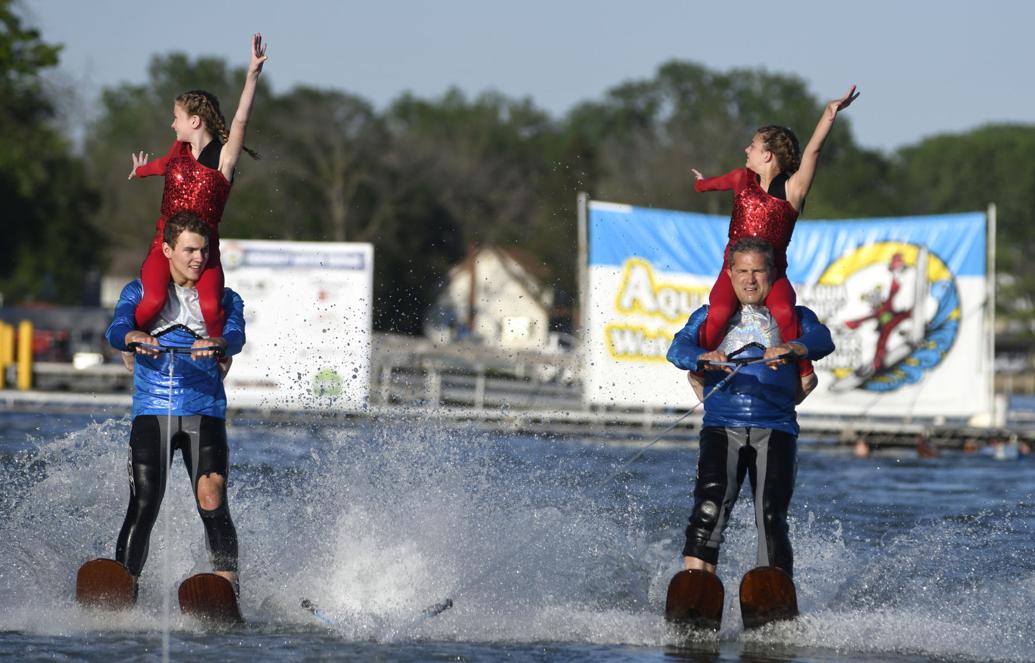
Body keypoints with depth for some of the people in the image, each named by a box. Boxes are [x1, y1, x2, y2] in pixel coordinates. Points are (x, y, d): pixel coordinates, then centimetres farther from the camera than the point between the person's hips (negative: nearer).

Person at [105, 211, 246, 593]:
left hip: (204, 413, 0)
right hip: (151, 412, 0)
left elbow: (236, 337, -7)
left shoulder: (224, 299, 14)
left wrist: (216, 343, -32)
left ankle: (228, 586, -23)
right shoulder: (140, 292, 14)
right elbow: (117, 330, -6)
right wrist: (135, 338, -31)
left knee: (212, 500, -18)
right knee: (143, 506, -11)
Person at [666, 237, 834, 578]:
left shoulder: (795, 317, 18)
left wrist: (789, 349, -29)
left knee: (771, 518, -17)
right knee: (709, 509, -22)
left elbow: (822, 340, -4)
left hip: (775, 431, 0)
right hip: (722, 427, 0)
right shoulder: (709, 316, 20)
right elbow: (678, 347, 0)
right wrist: (704, 357, -25)